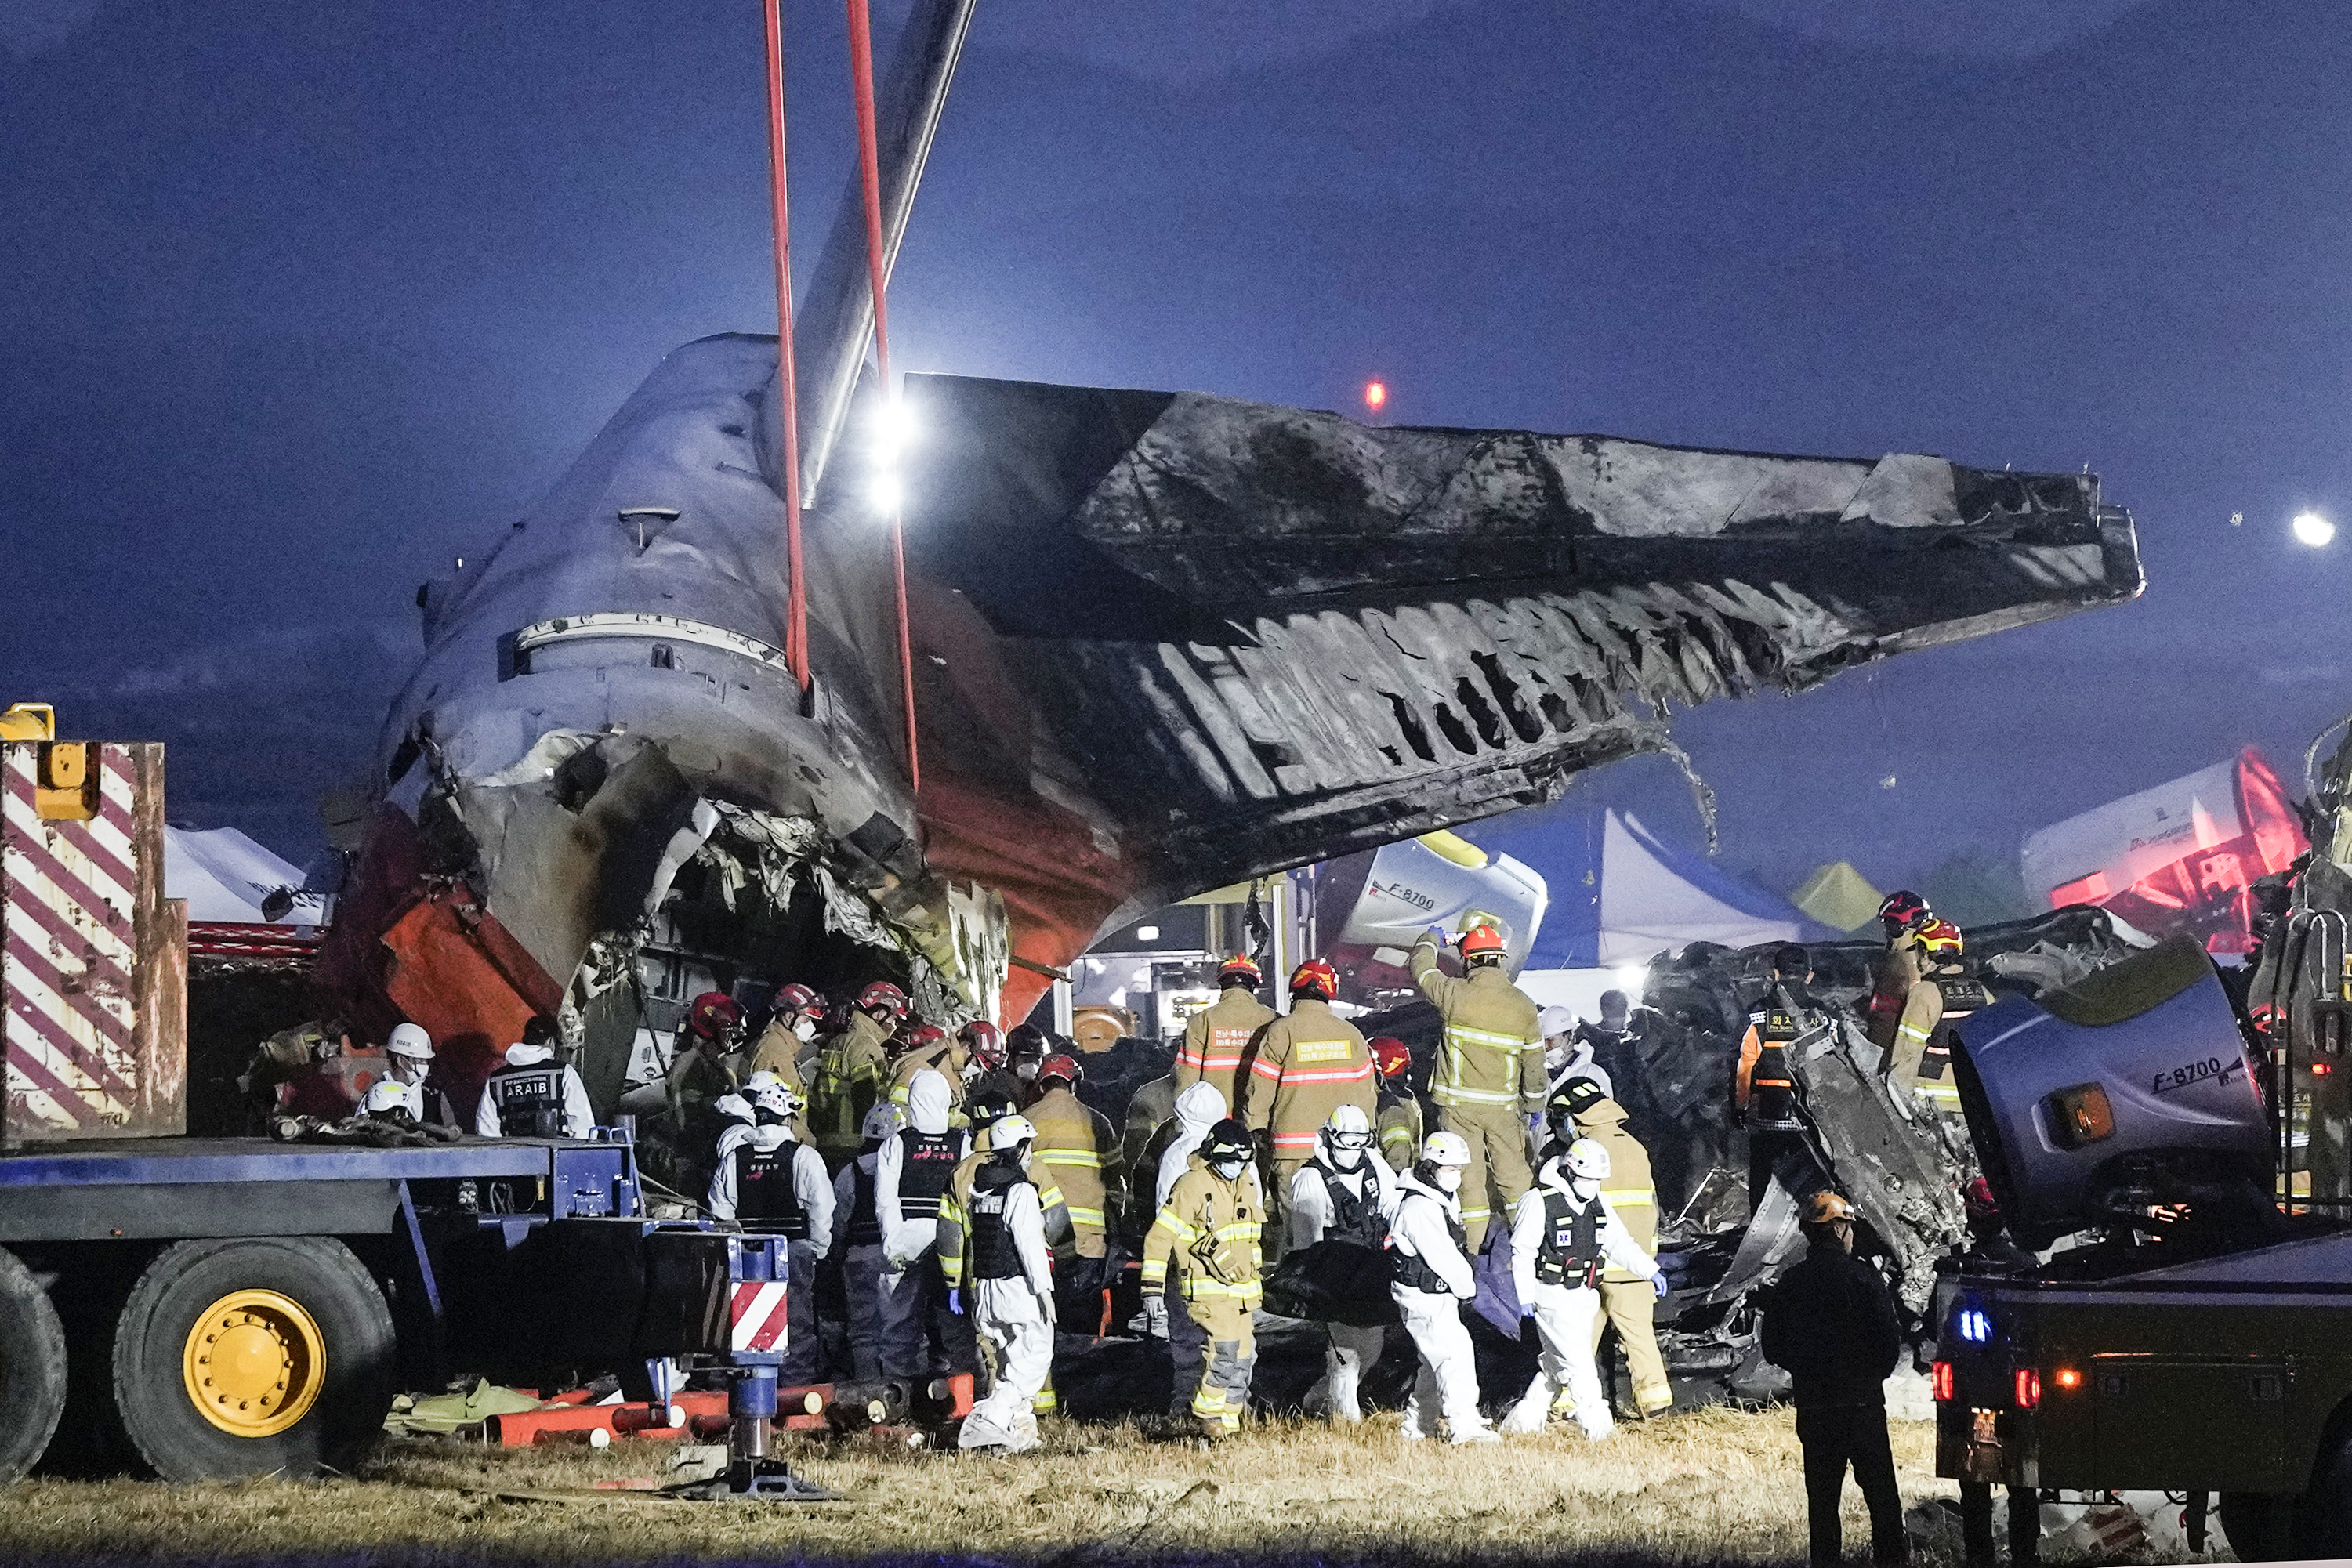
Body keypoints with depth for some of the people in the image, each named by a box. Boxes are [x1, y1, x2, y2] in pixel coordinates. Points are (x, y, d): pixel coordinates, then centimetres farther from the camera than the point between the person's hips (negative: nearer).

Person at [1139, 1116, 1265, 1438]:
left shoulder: (1246, 1184, 10)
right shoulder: (1192, 1186, -12)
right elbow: (1159, 1238, -11)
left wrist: (1256, 1277, 29)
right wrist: (1152, 1289, -14)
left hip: (1240, 1288, 7)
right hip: (1205, 1288, -7)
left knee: (1242, 1356, 6)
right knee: (1223, 1349, -21)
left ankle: (1230, 1420, 16)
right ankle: (1209, 1416, -9)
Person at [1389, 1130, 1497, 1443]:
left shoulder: (1446, 1199, 11)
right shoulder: (1418, 1207, -22)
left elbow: (1455, 1250, 16)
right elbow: (1441, 1256, -22)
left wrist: (1464, 1283, 3)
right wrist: (1466, 1286, -8)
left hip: (1441, 1293, 11)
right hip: (1422, 1297, -11)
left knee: (1437, 1358, 17)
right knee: (1455, 1352, -15)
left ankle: (1419, 1423, 28)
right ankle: (1464, 1426, -18)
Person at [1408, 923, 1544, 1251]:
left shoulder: (1454, 994, -11)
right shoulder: (1522, 1005, -5)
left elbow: (1421, 969, 9)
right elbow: (1534, 1060, 3)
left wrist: (1431, 938, 30)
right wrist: (1535, 1102, 17)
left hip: (1459, 1104, -1)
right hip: (1503, 1106, 1)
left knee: (1467, 1175, 4)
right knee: (1513, 1172, 11)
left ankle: (1473, 1245, 5)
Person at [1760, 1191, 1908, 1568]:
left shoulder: (1788, 1285, -1)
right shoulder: (1862, 1277, -11)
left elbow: (1773, 1349, 4)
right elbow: (1889, 1339, -11)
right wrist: (1875, 1371, 9)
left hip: (1812, 1405, 3)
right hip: (1863, 1402, -3)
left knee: (1822, 1493, 9)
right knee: (1879, 1485, 8)